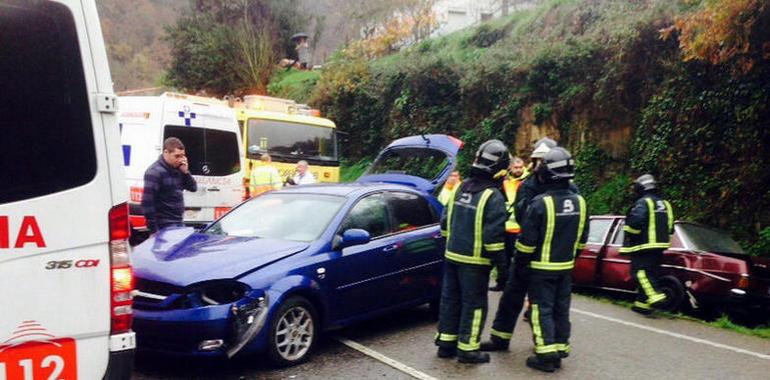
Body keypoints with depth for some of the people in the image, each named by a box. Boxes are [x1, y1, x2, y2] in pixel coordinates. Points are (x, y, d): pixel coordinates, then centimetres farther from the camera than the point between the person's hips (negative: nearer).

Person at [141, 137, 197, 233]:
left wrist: (186, 172, -5)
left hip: (178, 222, 8)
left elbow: (193, 188, 12)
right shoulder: (155, 172, -16)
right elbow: (147, 202, -20)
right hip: (165, 225, -8)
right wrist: (153, 229, -21)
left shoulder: (177, 168, 8)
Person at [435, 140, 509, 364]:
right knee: (474, 304, 4)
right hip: (475, 261, -7)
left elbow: (445, 222, 14)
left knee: (450, 299, 14)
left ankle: (446, 343, 24)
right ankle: (467, 349, 10)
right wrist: (500, 262, -10)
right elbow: (493, 236, -18)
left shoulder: (460, 189, 8)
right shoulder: (493, 197, -15)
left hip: (452, 256, 7)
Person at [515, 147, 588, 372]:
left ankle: (545, 356, 1)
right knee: (561, 309, 14)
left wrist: (520, 261, -2)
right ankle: (559, 351, 22)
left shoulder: (541, 203, -21)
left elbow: (527, 240, -16)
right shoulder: (579, 202, 1)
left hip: (542, 267, -6)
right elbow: (582, 239, 11)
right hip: (566, 267, 6)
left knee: (542, 310, 1)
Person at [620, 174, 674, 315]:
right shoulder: (665, 204, 16)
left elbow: (635, 222, -25)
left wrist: (629, 235, -10)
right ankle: (642, 303, 13)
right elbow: (670, 227, 19)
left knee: (640, 273, -8)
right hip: (660, 246, 9)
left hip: (644, 246, -8)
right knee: (650, 274, 11)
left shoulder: (643, 202, -12)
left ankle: (654, 295, -24)